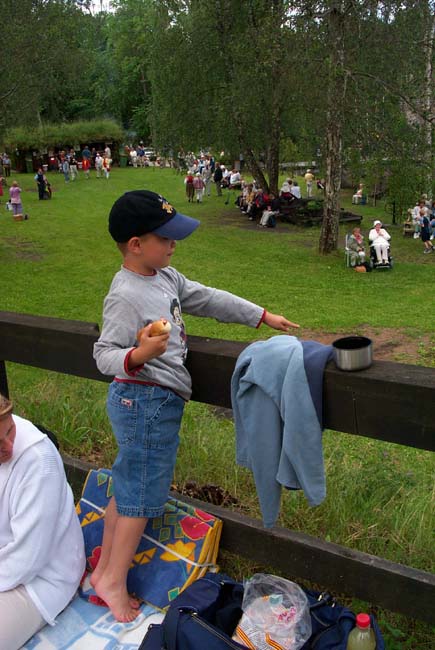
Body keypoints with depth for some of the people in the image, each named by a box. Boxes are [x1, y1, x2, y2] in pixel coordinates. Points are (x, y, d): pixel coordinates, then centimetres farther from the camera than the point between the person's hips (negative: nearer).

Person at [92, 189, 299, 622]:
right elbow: (104, 354, -22)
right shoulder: (125, 296, -20)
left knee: (127, 487, 17)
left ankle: (104, 568, 31)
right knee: (141, 491, 1)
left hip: (156, 403, 10)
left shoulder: (165, 277, 8)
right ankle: (114, 581, 16)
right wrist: (137, 356, -44)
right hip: (145, 400, -10)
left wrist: (263, 316, 17)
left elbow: (207, 299, 15)